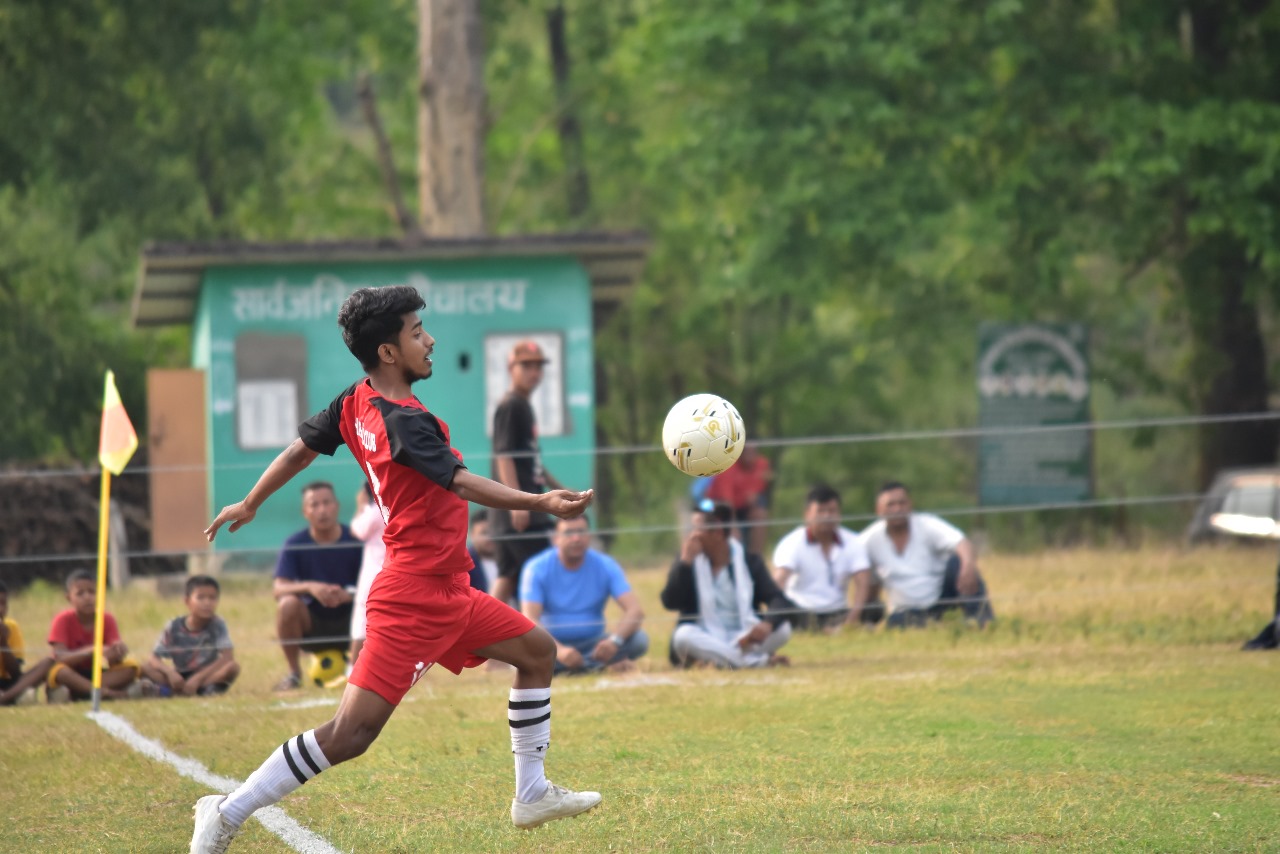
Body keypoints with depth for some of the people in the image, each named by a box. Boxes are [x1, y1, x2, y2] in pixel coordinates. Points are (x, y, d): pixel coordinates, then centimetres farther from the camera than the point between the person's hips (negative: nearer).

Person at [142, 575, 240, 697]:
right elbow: (154, 659, -9)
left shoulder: (217, 625, -9)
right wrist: (170, 672, -31)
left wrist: (198, 678, -29)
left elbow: (228, 657, -20)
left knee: (233, 666, -31)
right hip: (181, 678, 1)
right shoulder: (174, 627, -6)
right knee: (146, 669, -22)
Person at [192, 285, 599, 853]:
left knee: (537, 651, 18)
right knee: (351, 732, -13)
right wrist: (541, 504, -44)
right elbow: (461, 483, -33)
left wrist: (249, 505, 33)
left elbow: (301, 448, 18)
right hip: (413, 597, -11)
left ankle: (532, 795, 26)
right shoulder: (404, 421, -22)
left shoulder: (356, 404, 6)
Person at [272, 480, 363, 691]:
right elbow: (278, 588, -18)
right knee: (287, 604, -31)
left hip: (348, 624, 0)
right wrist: (309, 587, -37)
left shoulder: (356, 541, -9)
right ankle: (293, 673, -12)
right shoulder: (295, 544, -8)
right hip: (311, 624, 0)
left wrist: (349, 595, -34)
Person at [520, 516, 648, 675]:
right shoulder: (536, 569, -11)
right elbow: (530, 620, -21)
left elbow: (635, 611, -14)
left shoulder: (606, 566, -5)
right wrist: (558, 650, -39)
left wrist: (614, 641, -35)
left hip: (592, 644, 2)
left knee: (639, 639, -24)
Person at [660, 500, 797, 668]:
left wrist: (767, 624, -32)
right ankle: (761, 660, -34)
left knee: (782, 628, -25)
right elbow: (670, 602, -10)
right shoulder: (688, 562, 4)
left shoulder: (749, 562, 3)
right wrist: (685, 562, -16)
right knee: (684, 635, -35)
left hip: (744, 638, 1)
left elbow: (781, 603, -10)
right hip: (704, 640, -1)